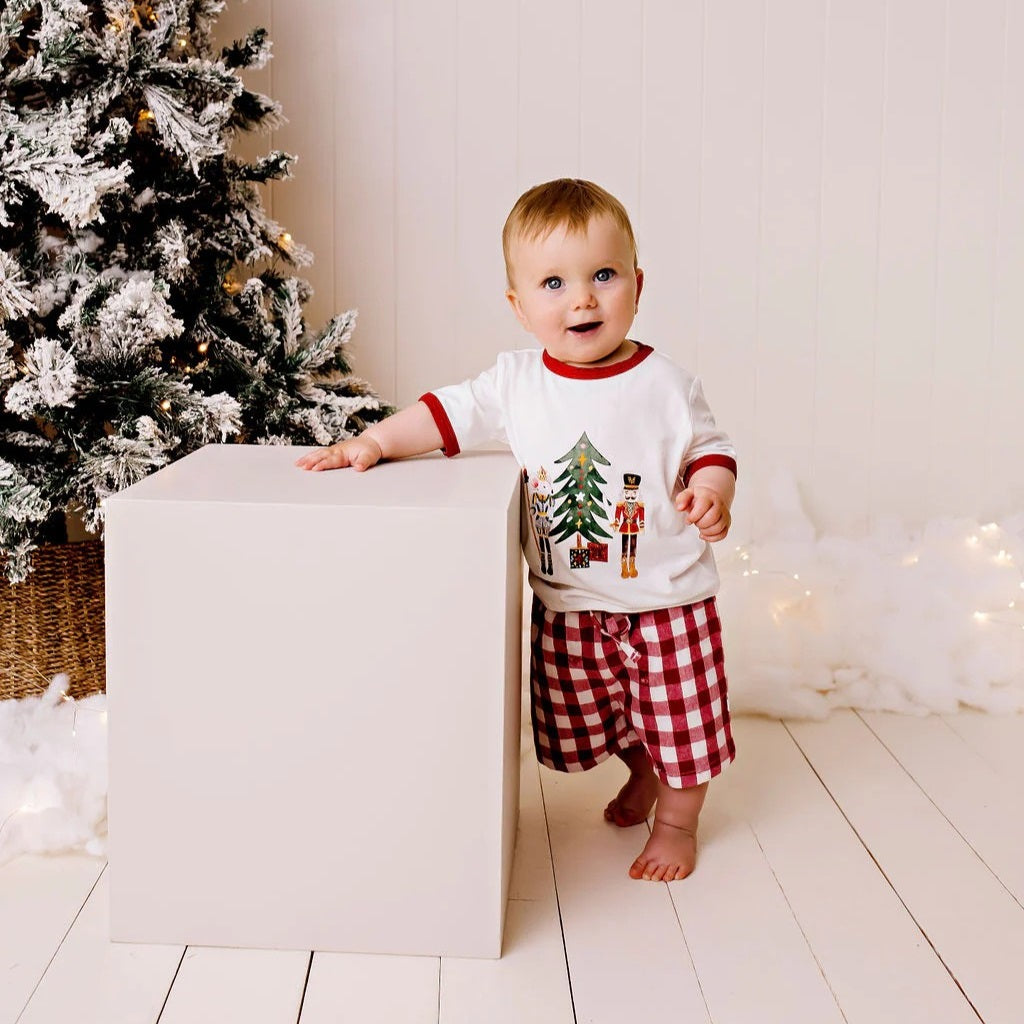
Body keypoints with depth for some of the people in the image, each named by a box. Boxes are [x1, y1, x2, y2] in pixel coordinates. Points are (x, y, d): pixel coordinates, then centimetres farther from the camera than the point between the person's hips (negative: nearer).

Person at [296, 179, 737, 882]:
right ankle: (642, 774, 50)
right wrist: (373, 442, -11)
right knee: (588, 719, 18)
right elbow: (448, 415, 1)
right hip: (569, 606, 3)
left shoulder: (664, 384, -10)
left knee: (681, 722, 7)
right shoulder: (517, 383, -5)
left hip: (669, 597, -3)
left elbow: (711, 447, -1)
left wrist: (712, 491, -21)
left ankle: (677, 820, 33)